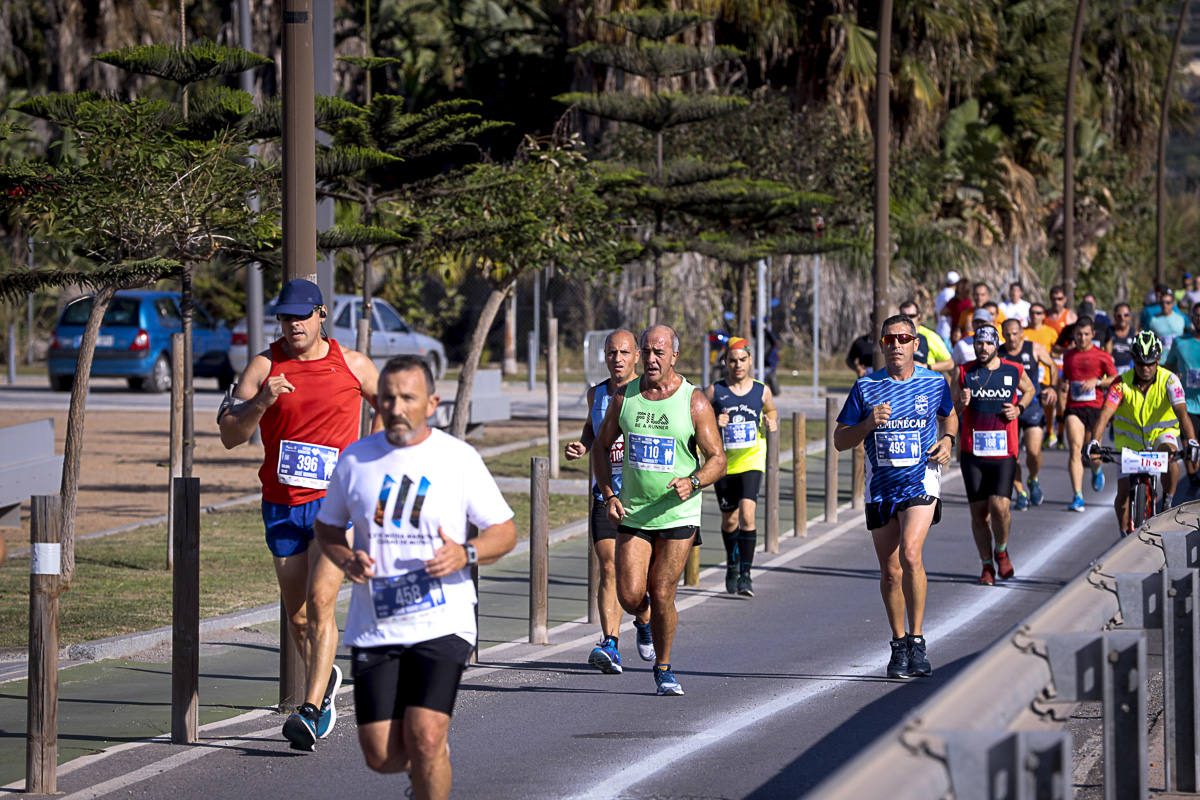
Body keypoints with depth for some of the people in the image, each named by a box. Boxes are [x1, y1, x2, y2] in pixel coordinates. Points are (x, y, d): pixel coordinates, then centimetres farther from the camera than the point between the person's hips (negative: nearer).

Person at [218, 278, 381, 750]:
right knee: (297, 613, 11)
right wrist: (261, 402, -25)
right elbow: (229, 436, -8)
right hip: (282, 505, 3)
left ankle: (311, 713, -22)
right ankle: (325, 680, 40)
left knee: (319, 603, -17)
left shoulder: (351, 365, 0)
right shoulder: (264, 366, 0)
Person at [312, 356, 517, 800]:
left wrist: (466, 554, -17)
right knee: (381, 755, 1)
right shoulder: (355, 459, 5)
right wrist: (347, 560, -5)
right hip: (374, 627, 3)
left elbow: (505, 531, 4)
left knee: (425, 738, -19)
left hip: (441, 625, -3)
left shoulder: (459, 458, -1)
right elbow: (326, 527, 17)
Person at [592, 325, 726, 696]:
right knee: (630, 597, -8)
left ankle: (663, 668, 16)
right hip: (632, 513, 2)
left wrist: (691, 483, -26)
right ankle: (644, 621, 29)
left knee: (662, 596, -5)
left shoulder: (694, 402, -7)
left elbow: (717, 459, -5)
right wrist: (609, 495, -1)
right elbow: (600, 447, 13)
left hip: (678, 515, -2)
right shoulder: (624, 398, 2)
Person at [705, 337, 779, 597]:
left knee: (747, 514, -18)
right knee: (729, 519, 10)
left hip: (751, 461, -1)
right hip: (723, 464, 1)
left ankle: (745, 574, -14)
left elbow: (773, 415, 20)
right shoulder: (714, 392, -1)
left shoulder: (762, 392, 3)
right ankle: (732, 564, 36)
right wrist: (714, 424, -16)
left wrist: (772, 424, -3)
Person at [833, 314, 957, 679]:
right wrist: (869, 423, -15)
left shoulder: (935, 383, 2)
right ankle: (899, 645, 25)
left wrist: (947, 440, 2)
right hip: (880, 485, 2)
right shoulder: (866, 387, 1)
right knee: (890, 571, 7)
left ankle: (916, 640, -16)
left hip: (921, 479, -2)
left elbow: (949, 416, 23)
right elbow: (840, 440, 3)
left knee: (910, 554, -24)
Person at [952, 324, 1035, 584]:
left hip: (1003, 453, -1)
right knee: (979, 511, 3)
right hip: (973, 453, 1)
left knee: (999, 506, -15)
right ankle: (987, 565, 18)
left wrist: (1019, 409, 4)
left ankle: (1001, 551, 14)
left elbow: (1029, 390, 24)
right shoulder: (964, 373, 2)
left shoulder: (1014, 371, 2)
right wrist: (961, 404, -16)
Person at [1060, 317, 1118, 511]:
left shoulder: (1102, 356, 3)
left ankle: (1097, 470, 44)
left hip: (1095, 407, -1)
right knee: (1075, 448, -15)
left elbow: (1115, 380, 4)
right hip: (1073, 408, 1)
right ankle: (1078, 497, -19)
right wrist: (1062, 386, 5)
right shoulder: (1068, 356, 13)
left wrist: (1097, 381, -13)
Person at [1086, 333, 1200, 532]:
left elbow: (1181, 412, -32)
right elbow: (1105, 413, -29)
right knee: (1124, 494, -5)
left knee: (1170, 453, -36)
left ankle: (1167, 503, -17)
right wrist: (1094, 442, -46)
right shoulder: (1122, 383, -19)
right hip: (1130, 439, 1)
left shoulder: (1169, 380, -20)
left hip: (1161, 433, -1)